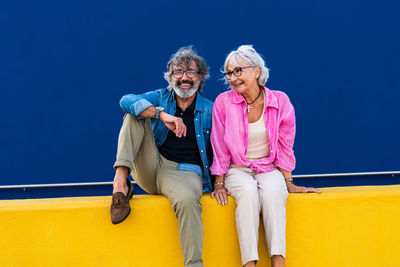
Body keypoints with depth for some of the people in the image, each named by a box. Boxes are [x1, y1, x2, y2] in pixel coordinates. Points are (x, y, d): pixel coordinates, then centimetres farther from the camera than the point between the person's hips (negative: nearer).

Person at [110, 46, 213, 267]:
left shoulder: (210, 110, 7)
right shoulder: (160, 98, 8)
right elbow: (126, 101, -13)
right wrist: (163, 115, -27)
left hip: (185, 172, -3)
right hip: (150, 168, 3)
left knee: (187, 199, -38)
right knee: (135, 114, -10)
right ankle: (121, 180, -22)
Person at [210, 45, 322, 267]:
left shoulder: (280, 101, -5)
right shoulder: (223, 102, -7)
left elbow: (284, 147, 4)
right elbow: (220, 148, 0)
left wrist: (288, 183, 5)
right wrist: (219, 184, -1)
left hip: (269, 169, 1)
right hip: (237, 169, -1)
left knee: (272, 191, -33)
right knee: (248, 192, -33)